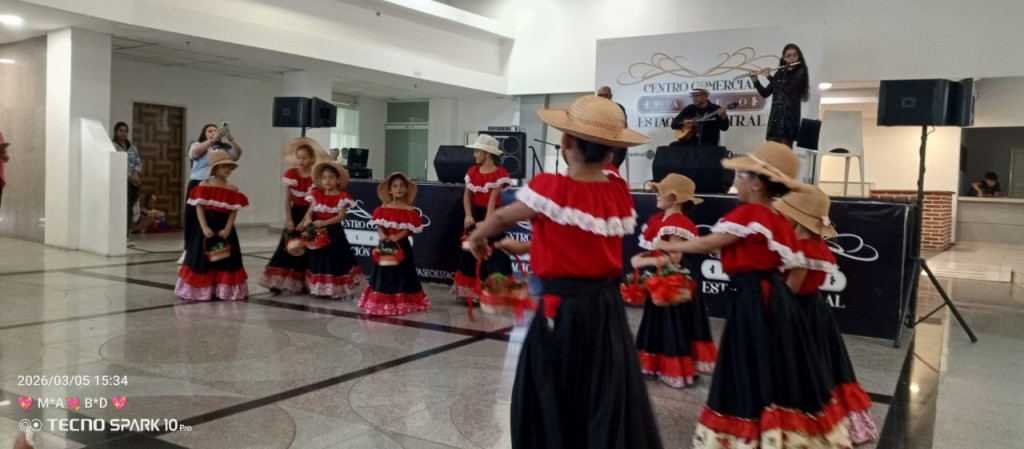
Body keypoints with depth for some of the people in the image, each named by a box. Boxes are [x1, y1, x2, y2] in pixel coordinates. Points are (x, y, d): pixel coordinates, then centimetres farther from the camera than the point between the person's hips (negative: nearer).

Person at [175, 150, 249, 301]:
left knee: (226, 261, 6)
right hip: (207, 228, -1)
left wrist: (227, 229, -13)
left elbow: (234, 211, -1)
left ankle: (225, 291, 16)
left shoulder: (233, 189, 2)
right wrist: (204, 227, -15)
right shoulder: (204, 185, -1)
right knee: (203, 259, 4)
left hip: (224, 229, 1)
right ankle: (202, 290, 15)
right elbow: (199, 207, -5)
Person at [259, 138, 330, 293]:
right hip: (295, 213, 1)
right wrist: (289, 220, -5)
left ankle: (305, 282, 10)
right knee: (288, 247, 1)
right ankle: (279, 281, 5)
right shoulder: (290, 174, -3)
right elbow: (287, 199, 1)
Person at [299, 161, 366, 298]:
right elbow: (310, 212, 3)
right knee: (319, 258, 9)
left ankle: (337, 290, 5)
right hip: (318, 232, 4)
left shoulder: (342, 197, -7)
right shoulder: (316, 194, 5)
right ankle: (320, 289, 20)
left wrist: (324, 222, -23)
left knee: (335, 258, -2)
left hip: (334, 232, -4)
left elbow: (340, 216, -13)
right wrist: (307, 220, -20)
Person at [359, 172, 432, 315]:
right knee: (385, 272, 10)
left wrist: (397, 237, -25)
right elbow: (379, 225, -2)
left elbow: (409, 229, -11)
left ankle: (402, 302, 15)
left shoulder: (409, 210, -5)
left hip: (402, 246, -2)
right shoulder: (384, 208, 3)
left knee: (401, 272, 4)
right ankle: (383, 302, 21)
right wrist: (382, 235, -21)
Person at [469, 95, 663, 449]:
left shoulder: (550, 188, -14)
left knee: (550, 400, 12)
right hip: (607, 305, 4)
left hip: (561, 307, -4)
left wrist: (477, 237, 23)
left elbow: (503, 218, 2)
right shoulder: (621, 193, -2)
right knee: (609, 402, 13)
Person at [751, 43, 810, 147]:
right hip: (775, 116, 6)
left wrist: (769, 76, -11)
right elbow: (765, 93, 14)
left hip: (789, 116, -6)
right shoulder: (780, 73, 14)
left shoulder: (800, 72, -3)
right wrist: (755, 81, -1)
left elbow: (787, 89, -19)